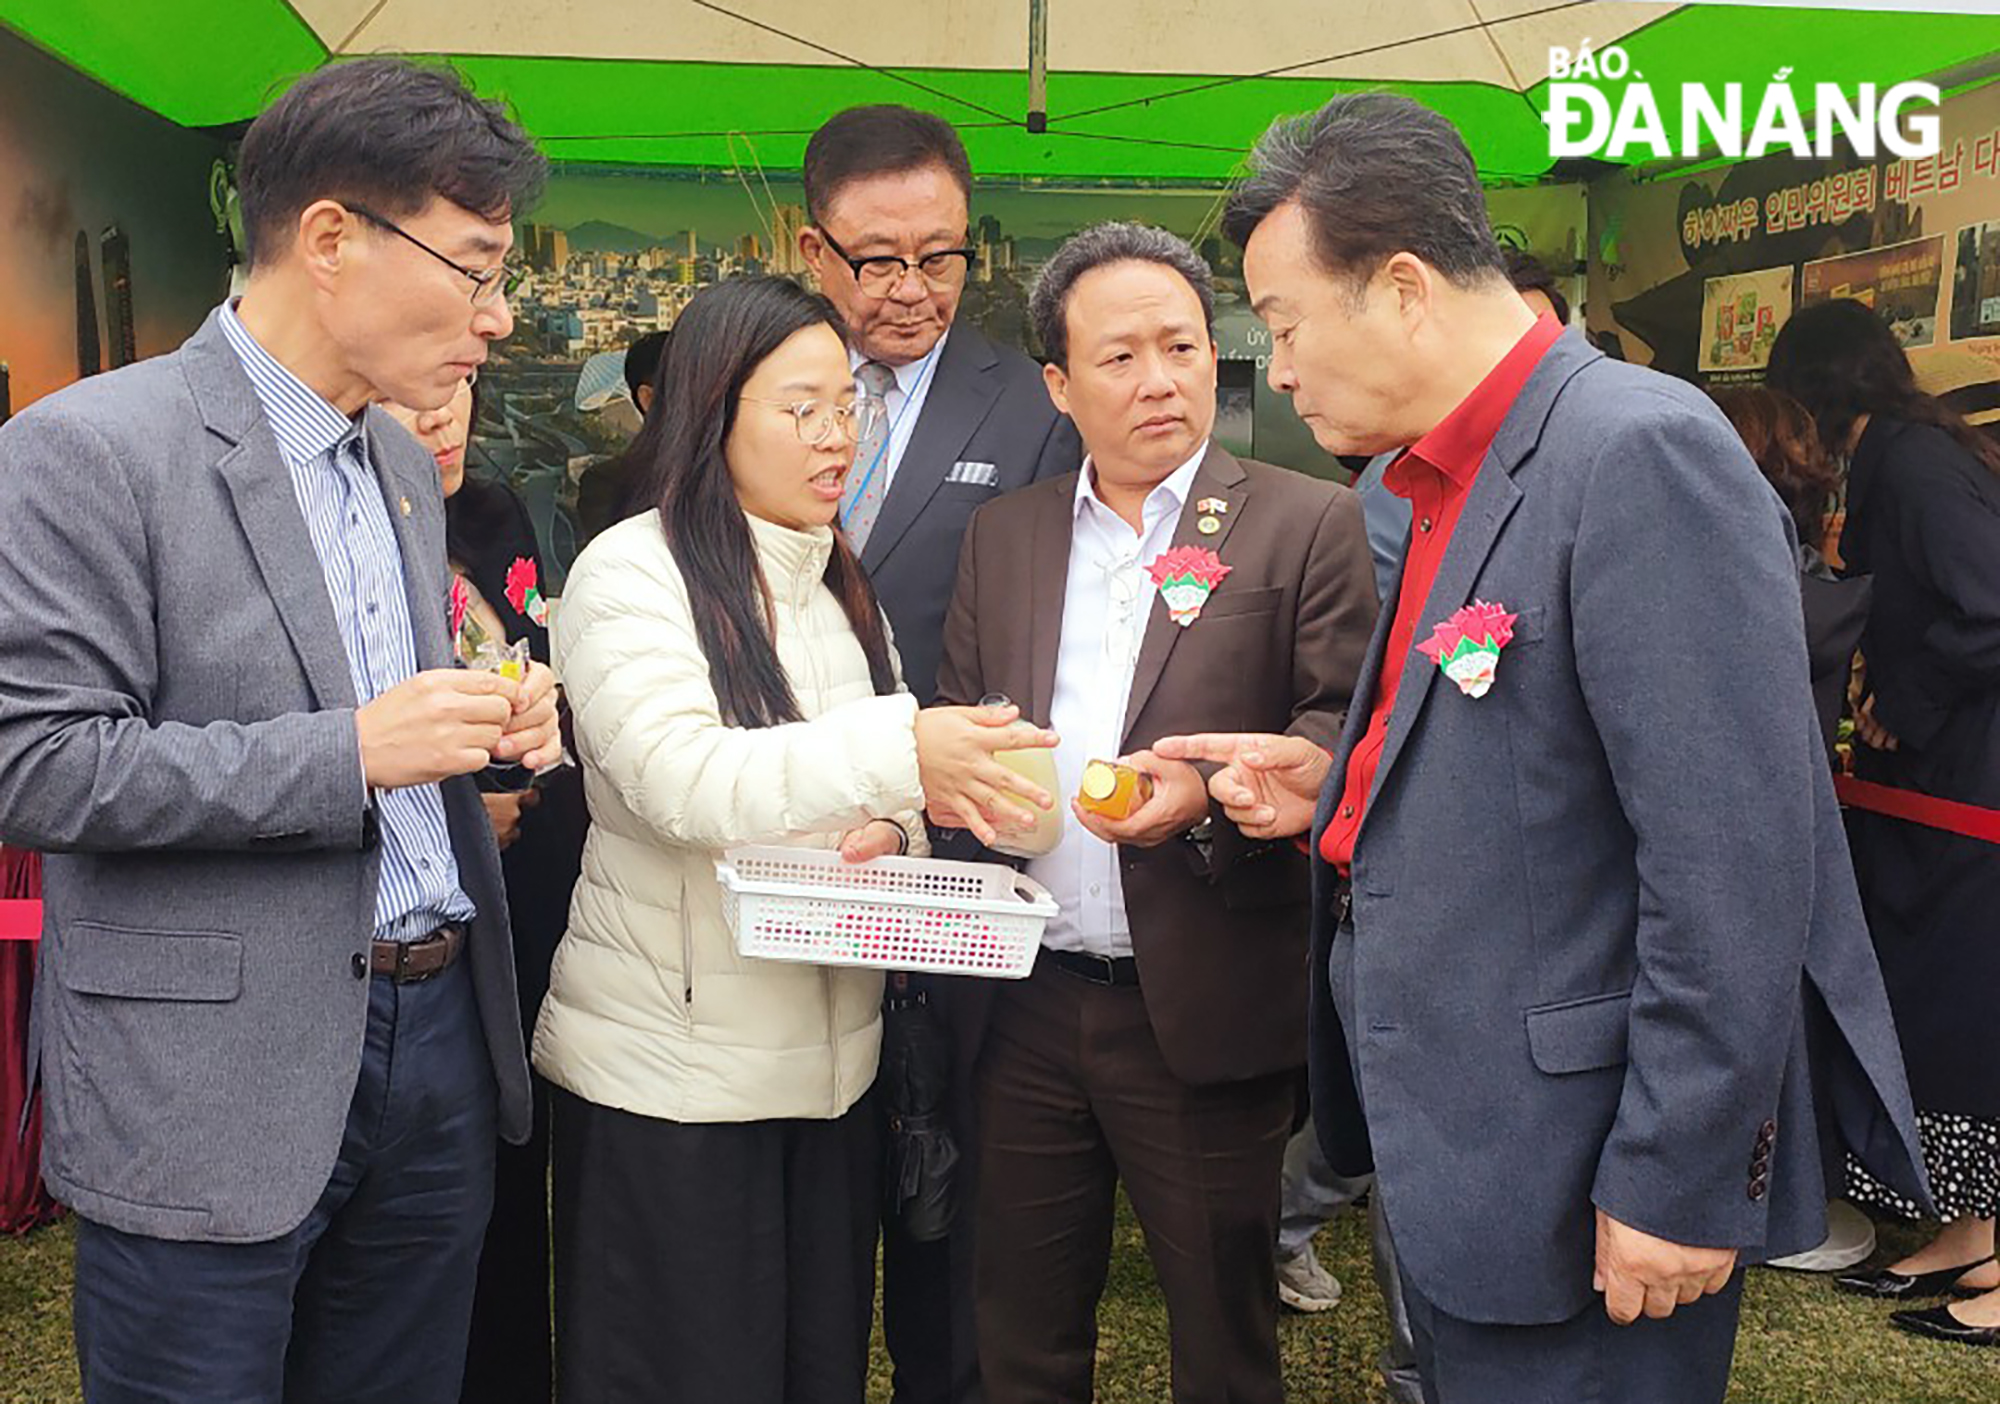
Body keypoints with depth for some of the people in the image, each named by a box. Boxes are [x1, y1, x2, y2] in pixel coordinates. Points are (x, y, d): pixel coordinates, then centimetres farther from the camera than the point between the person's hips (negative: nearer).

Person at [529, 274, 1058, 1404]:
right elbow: (683, 783, -24)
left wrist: (890, 831, -9)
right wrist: (900, 748, -33)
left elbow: (883, 788, 15)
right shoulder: (630, 574, -10)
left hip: (832, 1051, 6)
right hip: (670, 1067, -6)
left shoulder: (843, 585, 12)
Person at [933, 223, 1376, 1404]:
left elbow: (1348, 729, -8)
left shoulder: (1309, 525, -3)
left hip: (1204, 1010, -4)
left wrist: (1210, 794, -23)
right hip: (1025, 1008, 4)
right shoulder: (1003, 535, 11)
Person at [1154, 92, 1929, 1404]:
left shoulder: (1644, 454, -20)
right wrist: (1342, 789, 3)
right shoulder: (1449, 485, 9)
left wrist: (1676, 1184, -20)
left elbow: (1731, 864, -23)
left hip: (1585, 1195, -9)